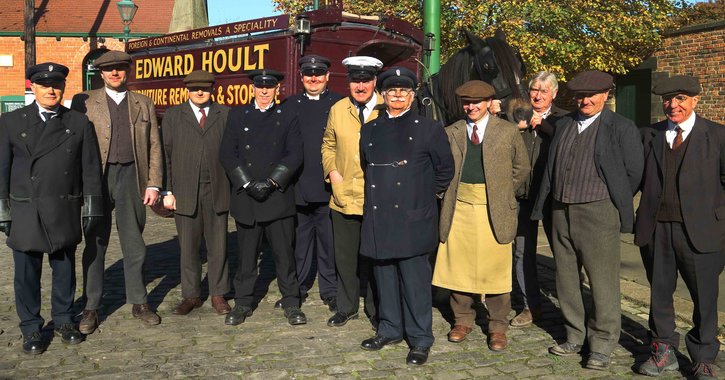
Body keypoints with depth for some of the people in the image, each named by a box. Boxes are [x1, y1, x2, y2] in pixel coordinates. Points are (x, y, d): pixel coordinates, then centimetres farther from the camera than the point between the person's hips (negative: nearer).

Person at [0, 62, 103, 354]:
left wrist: (91, 206, 0)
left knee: (65, 269, 11)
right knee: (27, 272, 6)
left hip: (65, 211, 1)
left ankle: (64, 320, 28)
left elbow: (90, 168, 4)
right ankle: (31, 328, 20)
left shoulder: (79, 123, 5)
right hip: (25, 211, 0)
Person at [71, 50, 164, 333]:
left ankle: (139, 303, 21)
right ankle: (91, 307, 17)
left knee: (134, 245, 8)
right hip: (97, 179, -1)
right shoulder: (84, 102, 5)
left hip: (131, 178, 1)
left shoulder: (144, 104, 11)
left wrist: (154, 184, 0)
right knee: (95, 246, 6)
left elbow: (154, 146, 8)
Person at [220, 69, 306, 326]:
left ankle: (291, 303, 14)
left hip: (278, 196, -1)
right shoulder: (237, 115, 11)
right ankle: (243, 302, 19)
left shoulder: (287, 117, 8)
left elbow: (295, 154, -1)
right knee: (246, 253, 7)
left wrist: (271, 182, -11)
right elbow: (227, 153, 4)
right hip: (245, 197, 1)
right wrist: (247, 184, -7)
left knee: (284, 251, 2)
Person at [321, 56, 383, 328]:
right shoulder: (338, 110, 8)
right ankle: (347, 307, 30)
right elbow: (328, 144, 19)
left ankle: (375, 310, 24)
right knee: (344, 255, 13)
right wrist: (331, 170, 4)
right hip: (344, 196, 3)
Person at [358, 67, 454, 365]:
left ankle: (420, 340, 8)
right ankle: (389, 330, 26)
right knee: (385, 278, 11)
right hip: (378, 217, 4)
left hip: (412, 217, -4)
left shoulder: (429, 128, 2)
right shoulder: (369, 130, 13)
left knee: (415, 281, -2)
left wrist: (426, 194, 10)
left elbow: (445, 170, 8)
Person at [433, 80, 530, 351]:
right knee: (458, 266, 7)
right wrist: (450, 193, 3)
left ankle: (498, 326, 17)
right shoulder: (451, 133, 7)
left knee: (495, 269, 3)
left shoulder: (507, 132, 3)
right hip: (459, 208, 2)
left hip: (494, 210, -2)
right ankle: (463, 319, 25)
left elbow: (521, 167, 11)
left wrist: (503, 194, 6)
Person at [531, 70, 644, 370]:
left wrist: (615, 202, 3)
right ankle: (575, 337, 27)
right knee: (566, 280, 13)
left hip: (597, 213, -5)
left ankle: (602, 345, 12)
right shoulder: (563, 124, 12)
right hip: (561, 211, 6)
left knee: (602, 282, -1)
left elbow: (634, 172, -2)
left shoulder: (622, 128, -3)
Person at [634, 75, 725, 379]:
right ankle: (664, 350, 31)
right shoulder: (649, 135, 8)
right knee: (659, 292, 14)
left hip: (699, 230, -2)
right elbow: (638, 177, 8)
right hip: (656, 228, 3)